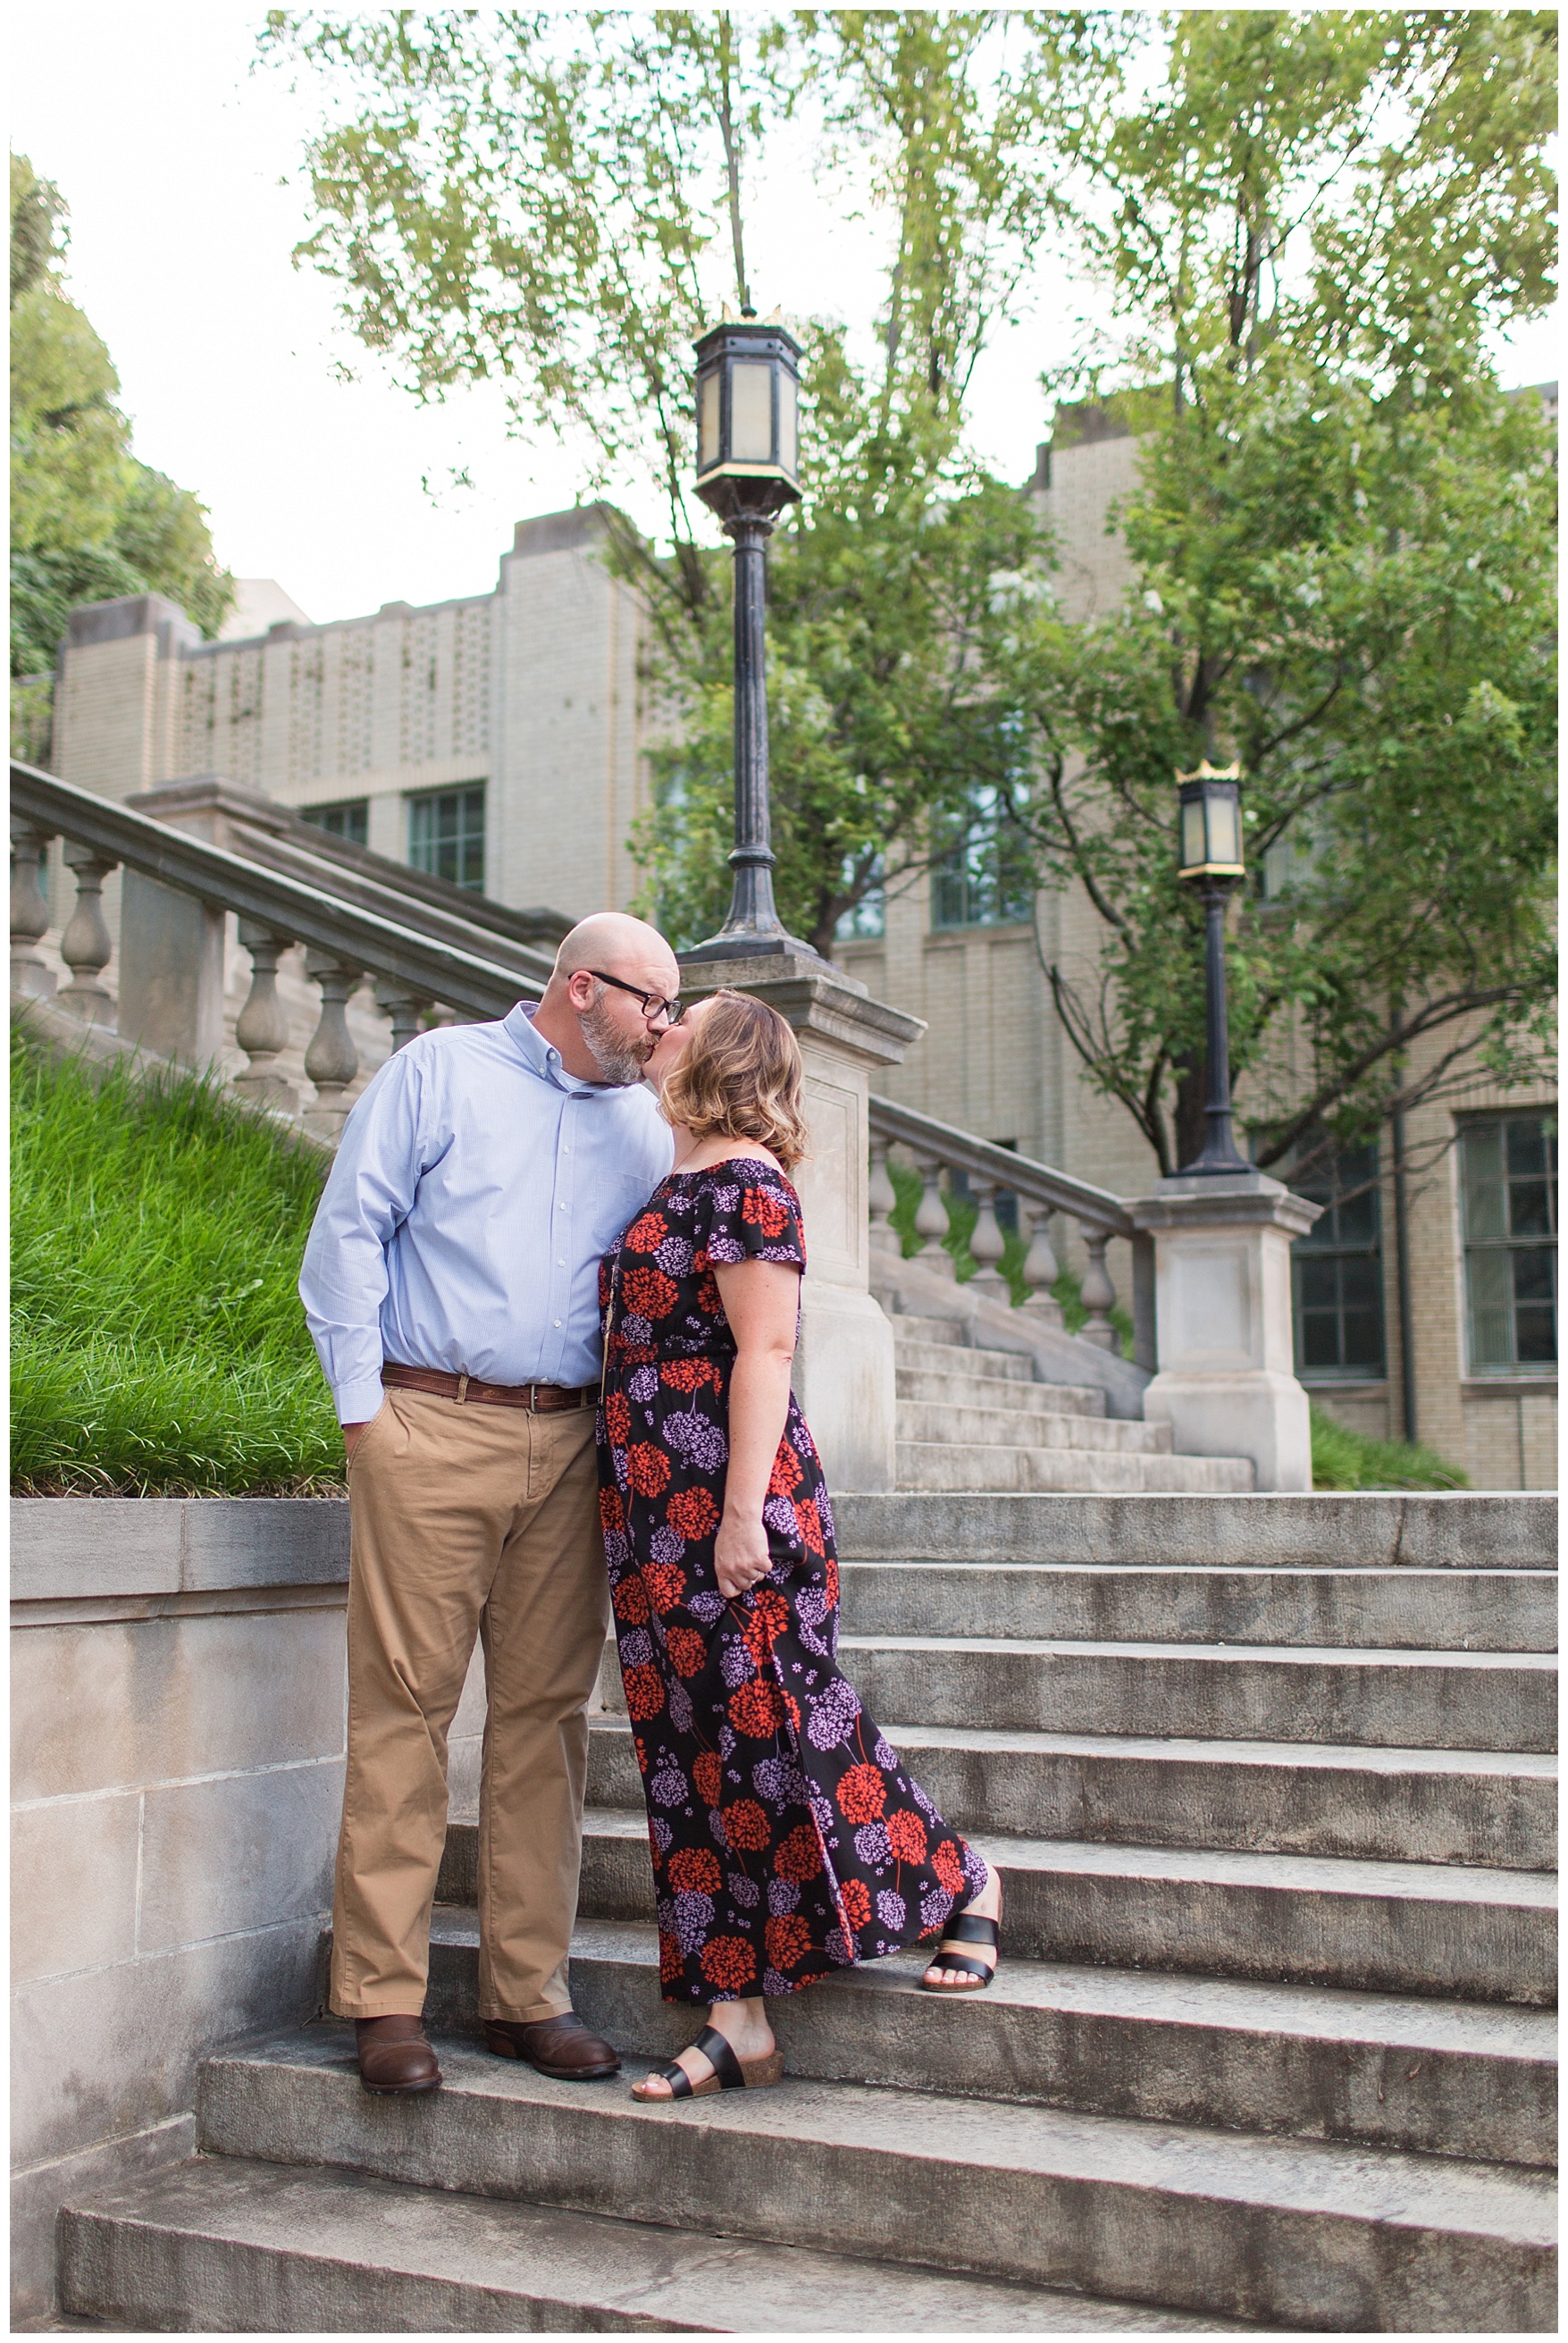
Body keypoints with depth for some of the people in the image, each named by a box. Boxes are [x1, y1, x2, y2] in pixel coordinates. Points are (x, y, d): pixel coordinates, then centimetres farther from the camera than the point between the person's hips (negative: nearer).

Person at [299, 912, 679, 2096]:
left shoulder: (643, 1124, 18)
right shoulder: (439, 1071, 5)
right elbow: (349, 1230, 1)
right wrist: (362, 1404, -5)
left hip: (570, 1445, 4)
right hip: (431, 1428, -4)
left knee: (546, 1712, 5)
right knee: (405, 1707, -3)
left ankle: (528, 1991, 14)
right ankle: (386, 2000, 5)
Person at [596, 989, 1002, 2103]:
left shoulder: (744, 1184, -10)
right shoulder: (676, 1188, 17)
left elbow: (765, 1348, -17)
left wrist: (744, 1512, -22)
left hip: (726, 1509, -9)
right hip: (658, 1516, 9)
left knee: (773, 1721, -2)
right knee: (697, 1749, 8)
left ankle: (961, 1882, 21)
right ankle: (738, 2019, 14)